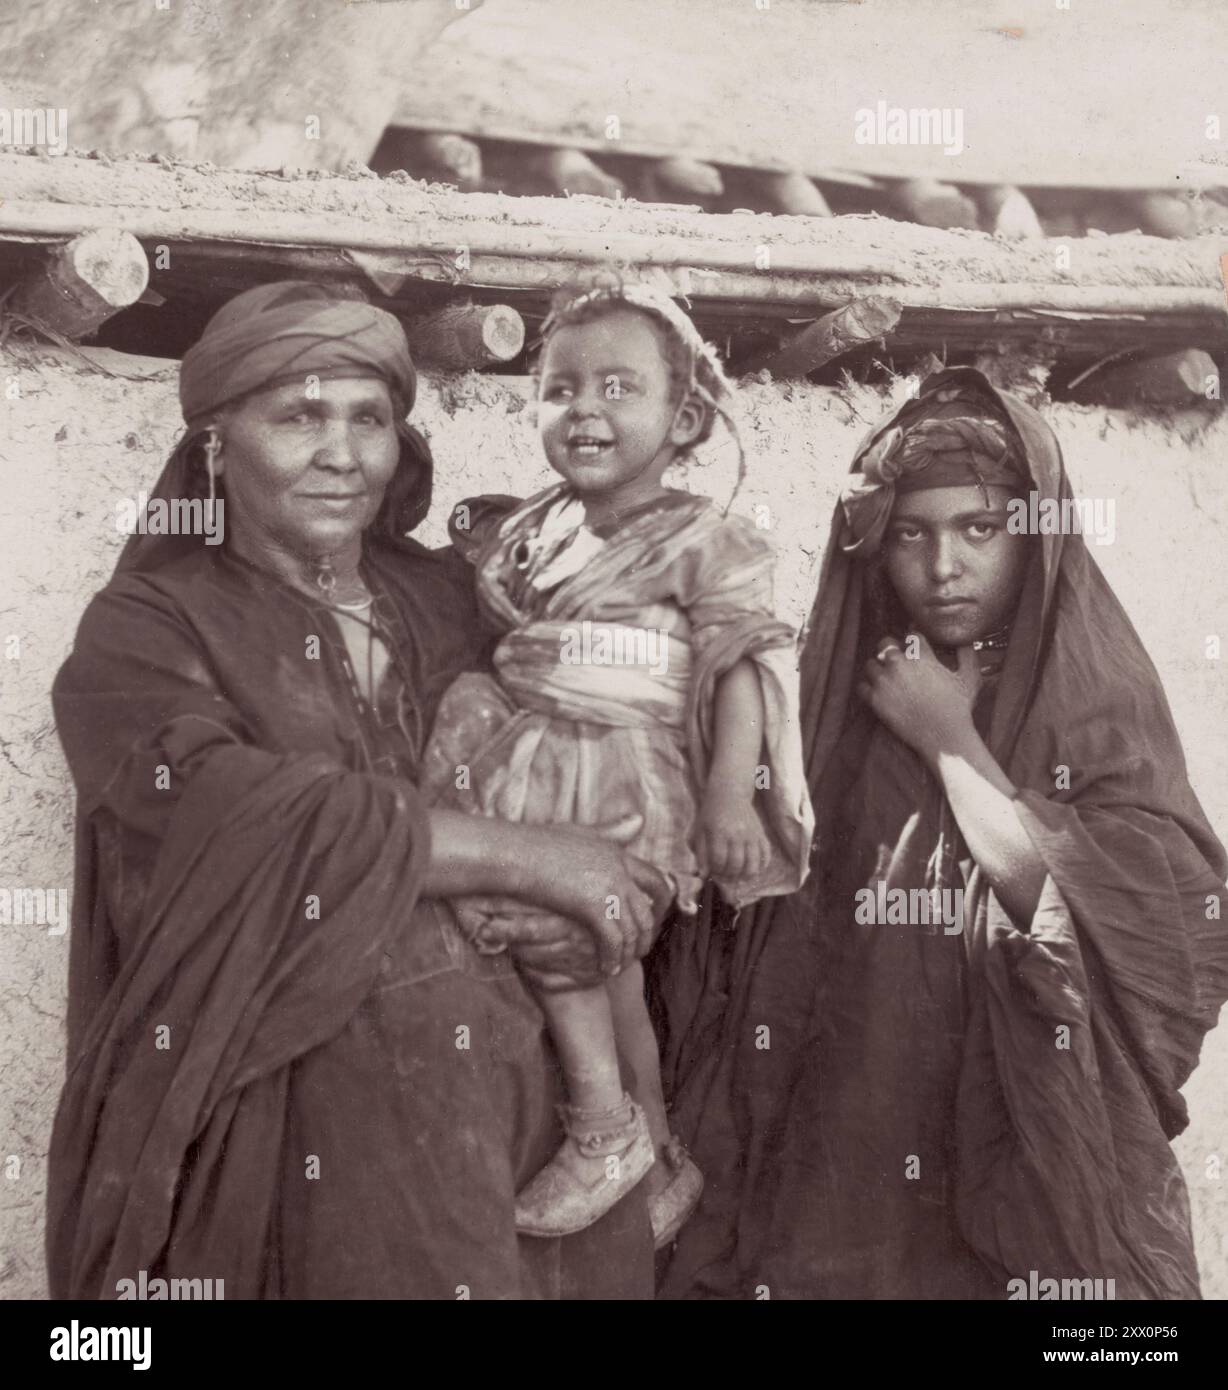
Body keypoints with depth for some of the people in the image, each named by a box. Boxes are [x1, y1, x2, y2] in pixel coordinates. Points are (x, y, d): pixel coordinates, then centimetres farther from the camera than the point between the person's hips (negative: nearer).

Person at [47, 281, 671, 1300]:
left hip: (531, 1062, 4)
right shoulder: (145, 631, -1)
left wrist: (587, 906, -11)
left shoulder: (444, 595, 11)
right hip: (315, 1102, -4)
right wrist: (527, 858, -17)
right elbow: (236, 813, -19)